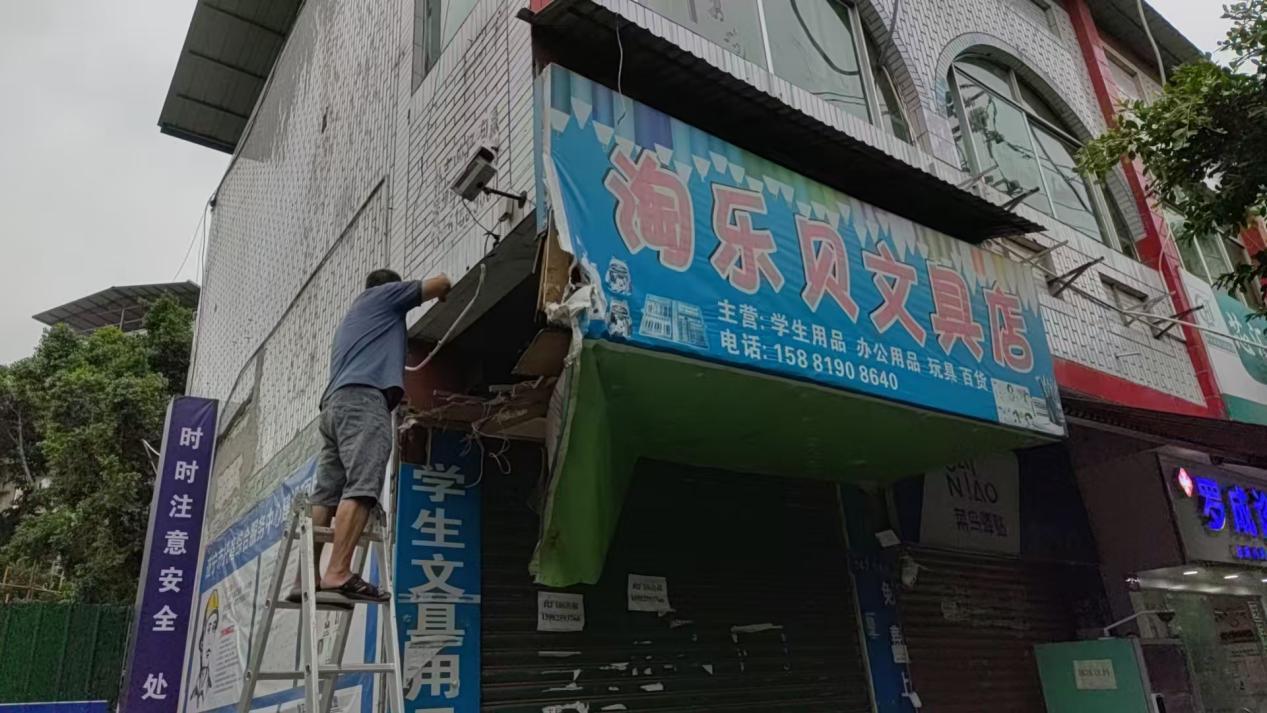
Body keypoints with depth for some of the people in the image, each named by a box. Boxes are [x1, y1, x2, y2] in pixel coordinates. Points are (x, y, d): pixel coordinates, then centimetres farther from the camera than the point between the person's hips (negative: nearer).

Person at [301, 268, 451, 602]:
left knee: (325, 495, -1)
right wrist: (447, 296, 37)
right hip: (363, 398, -9)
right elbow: (440, 282, 17)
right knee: (361, 488, -20)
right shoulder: (382, 294, 17)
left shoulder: (351, 319, 38)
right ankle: (339, 574, -31)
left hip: (335, 402, 9)